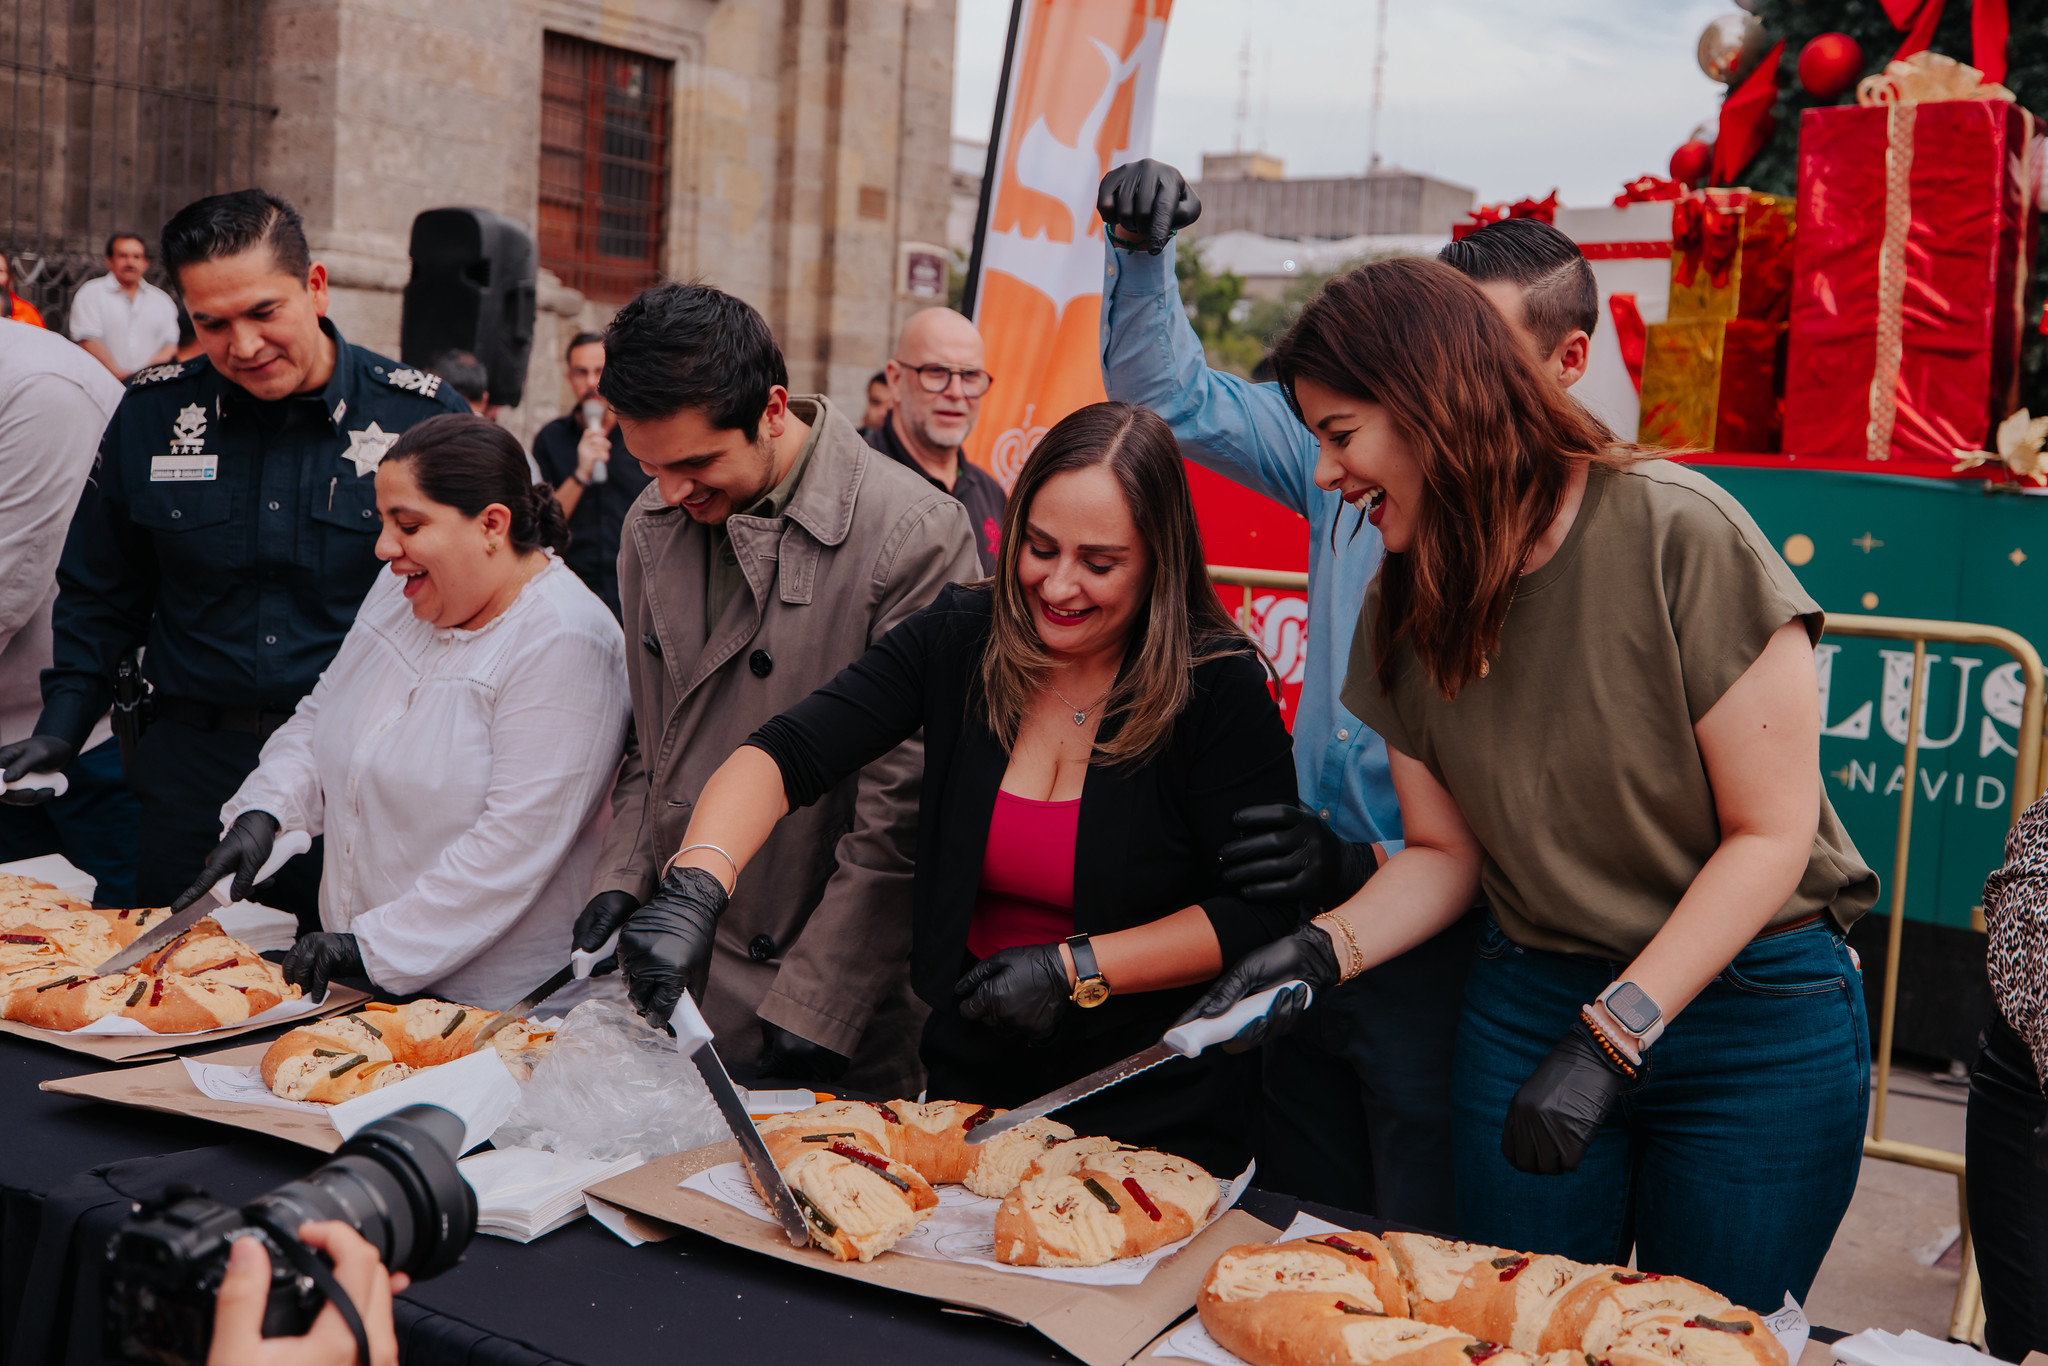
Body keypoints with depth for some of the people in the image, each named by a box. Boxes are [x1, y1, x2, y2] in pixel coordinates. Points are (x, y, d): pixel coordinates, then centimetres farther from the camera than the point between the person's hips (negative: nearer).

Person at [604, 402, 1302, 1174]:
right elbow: (787, 754, -16)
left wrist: (1078, 969, -19)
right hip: (971, 1078, 3)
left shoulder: (1218, 686, -14)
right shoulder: (959, 638, -6)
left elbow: (1262, 916, -12)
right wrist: (697, 886, -34)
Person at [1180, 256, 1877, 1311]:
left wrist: (1613, 1034, -20)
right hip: (1525, 1004, 4)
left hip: (1758, 1017, -4)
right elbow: (1445, 852, 5)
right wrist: (1321, 950, -13)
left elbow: (1771, 829, -15)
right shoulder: (1402, 609, -1)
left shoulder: (1674, 533, -18)